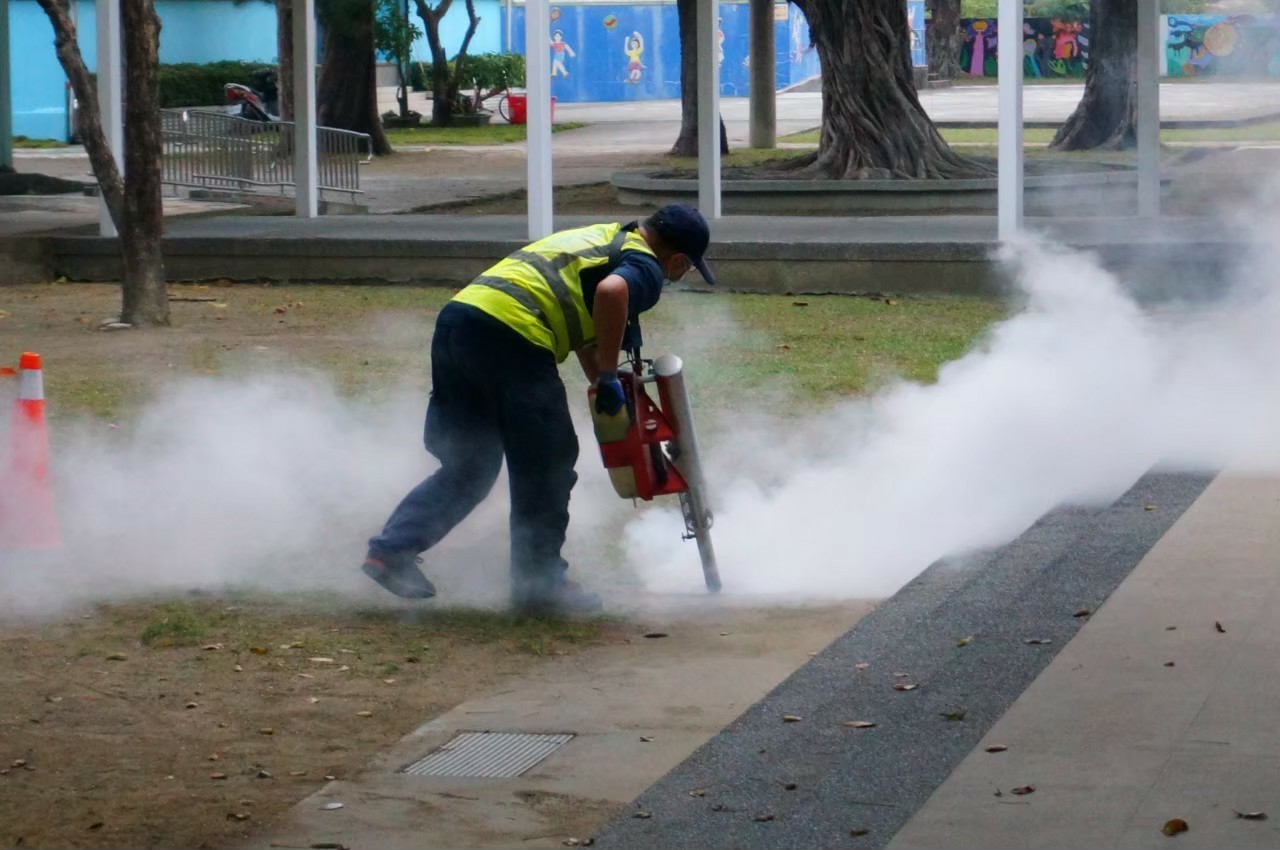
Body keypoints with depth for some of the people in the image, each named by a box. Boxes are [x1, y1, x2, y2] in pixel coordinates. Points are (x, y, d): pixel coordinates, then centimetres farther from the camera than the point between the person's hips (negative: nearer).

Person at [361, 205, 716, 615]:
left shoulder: (600, 238, 31)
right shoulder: (646, 268, 5)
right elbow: (611, 291, -19)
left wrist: (604, 387, 33)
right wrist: (609, 377, -9)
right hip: (512, 334, -8)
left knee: (467, 465, 18)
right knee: (547, 466, 5)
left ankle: (391, 549, 12)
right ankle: (539, 583, 11)